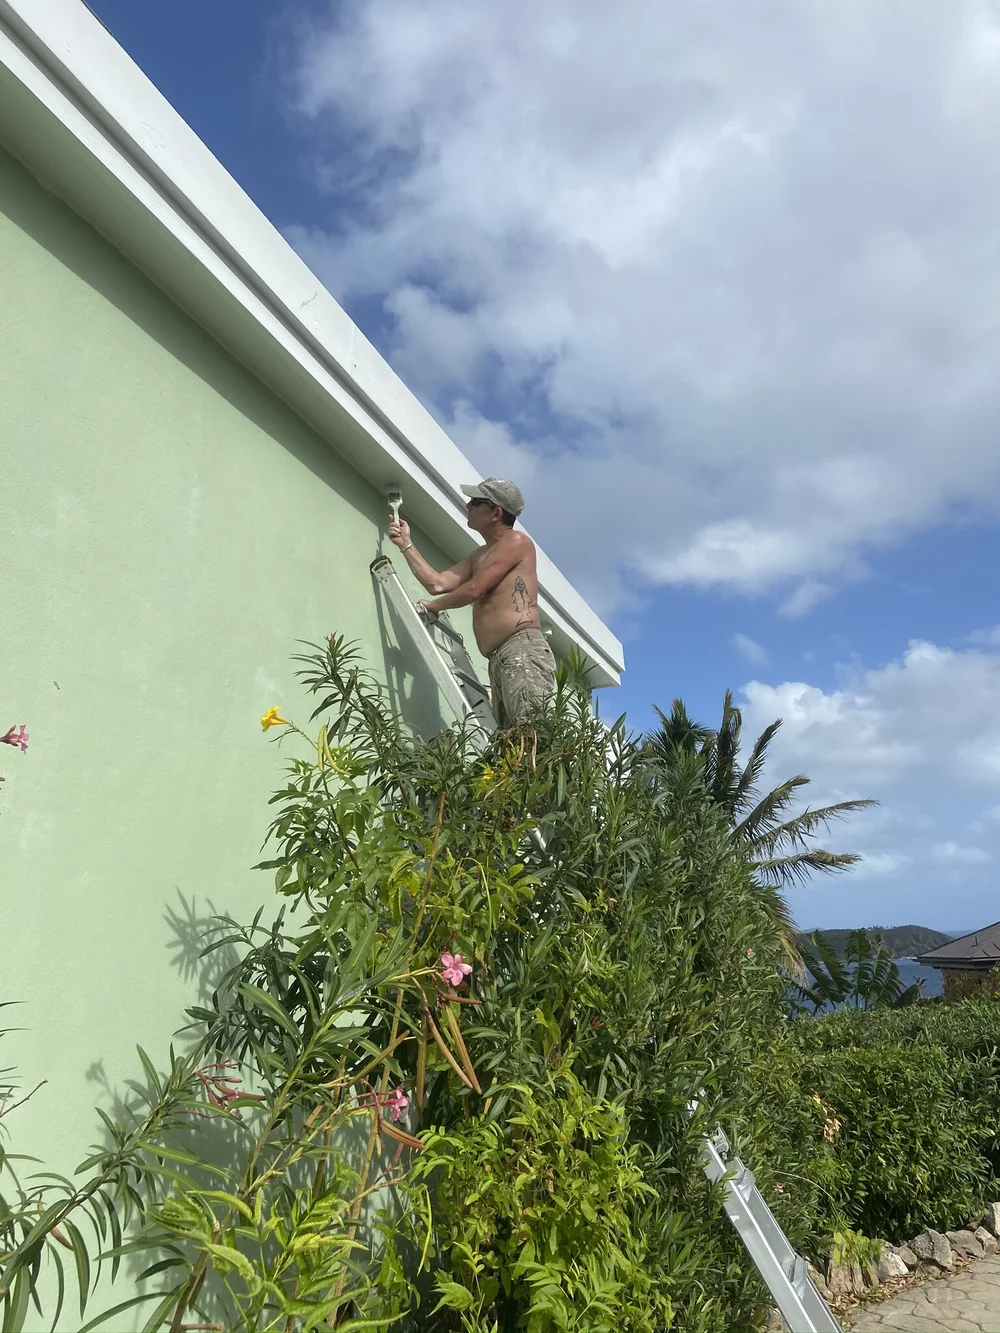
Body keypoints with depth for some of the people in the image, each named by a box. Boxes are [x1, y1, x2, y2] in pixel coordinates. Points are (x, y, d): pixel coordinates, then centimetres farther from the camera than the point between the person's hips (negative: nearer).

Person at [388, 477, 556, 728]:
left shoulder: (516, 541, 2)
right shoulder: (480, 556, 31)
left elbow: (473, 589, -5)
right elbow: (438, 583, 22)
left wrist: (432, 606, 12)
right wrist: (406, 545, 25)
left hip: (523, 650, -9)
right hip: (499, 661, 9)